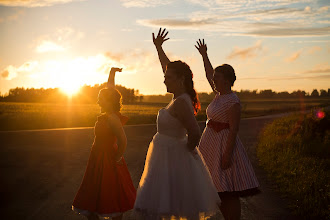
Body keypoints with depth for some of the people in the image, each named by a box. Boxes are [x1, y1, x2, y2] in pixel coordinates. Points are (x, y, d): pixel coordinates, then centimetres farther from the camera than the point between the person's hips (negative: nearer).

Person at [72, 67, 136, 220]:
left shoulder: (112, 118, -21)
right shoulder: (108, 114, 5)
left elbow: (123, 141, -26)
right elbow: (110, 90, 19)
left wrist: (117, 159, -15)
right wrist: (112, 74, 20)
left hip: (107, 163, -9)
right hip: (99, 159, 9)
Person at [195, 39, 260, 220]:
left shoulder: (232, 101, -16)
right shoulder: (219, 94, 10)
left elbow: (234, 130, -19)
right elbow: (209, 75, 27)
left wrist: (227, 154, -23)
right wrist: (204, 55, 34)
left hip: (224, 144, -9)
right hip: (212, 143, 9)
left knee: (228, 193, -6)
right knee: (219, 191, 12)